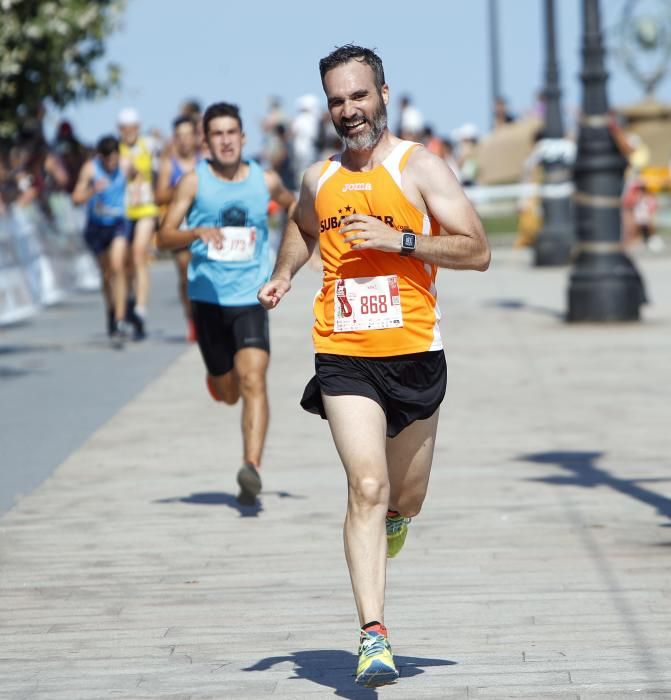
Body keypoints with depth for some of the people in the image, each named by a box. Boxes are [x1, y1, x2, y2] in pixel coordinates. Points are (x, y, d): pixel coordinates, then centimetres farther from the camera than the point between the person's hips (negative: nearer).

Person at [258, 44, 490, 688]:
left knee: (405, 498, 14)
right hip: (343, 357, 1)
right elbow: (302, 227, 34)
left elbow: (477, 252, -9)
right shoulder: (319, 179, 10)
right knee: (365, 488, -16)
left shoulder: (419, 167, -3)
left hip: (414, 354, -1)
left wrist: (399, 239, -18)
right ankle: (373, 635, -20)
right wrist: (283, 274, 15)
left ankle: (393, 517, 53)